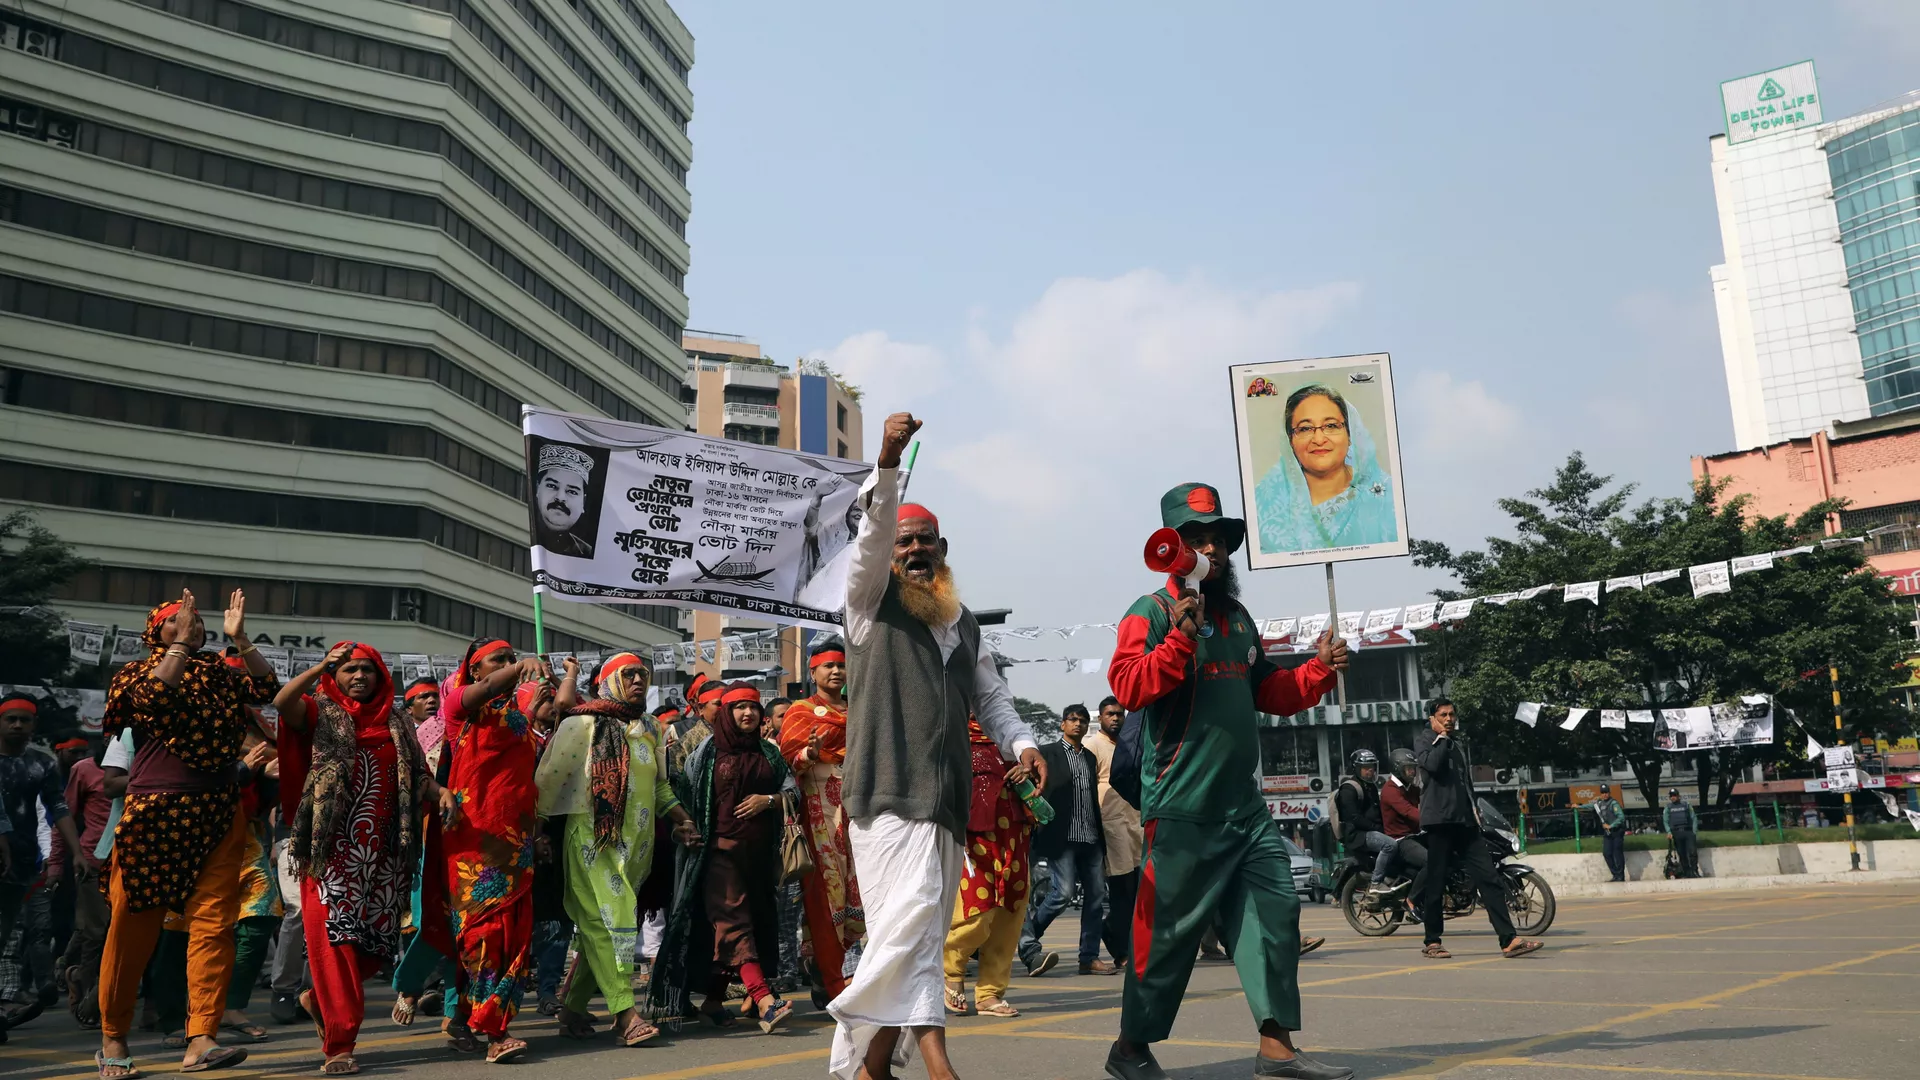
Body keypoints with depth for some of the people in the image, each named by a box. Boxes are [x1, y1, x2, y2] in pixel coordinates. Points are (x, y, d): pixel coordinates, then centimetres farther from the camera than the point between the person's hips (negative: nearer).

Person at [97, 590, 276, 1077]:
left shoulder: (219, 671, 16)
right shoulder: (136, 671, 6)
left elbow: (267, 689, 2)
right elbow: (155, 698, -14)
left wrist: (240, 637, 0)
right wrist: (181, 643, -11)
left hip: (219, 814, 3)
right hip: (154, 813, -3)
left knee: (213, 923, -6)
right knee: (134, 927, 3)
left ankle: (200, 1040, -8)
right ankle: (112, 1039, 19)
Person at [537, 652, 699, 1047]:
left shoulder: (650, 729, 16)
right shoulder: (582, 725, -2)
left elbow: (660, 785, 24)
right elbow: (549, 778, -4)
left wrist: (683, 820, 12)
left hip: (636, 844, 6)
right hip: (592, 839, -6)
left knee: (601, 926, 7)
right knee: (608, 920, -12)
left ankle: (574, 1008, 17)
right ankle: (625, 1013, -13)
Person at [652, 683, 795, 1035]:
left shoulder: (768, 752, 14)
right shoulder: (707, 751, 4)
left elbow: (791, 790, 12)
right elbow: (683, 792, 2)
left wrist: (768, 800, -6)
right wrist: (689, 829, -11)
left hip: (759, 850, 5)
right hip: (721, 848, -4)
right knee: (734, 920, -15)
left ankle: (714, 999, 19)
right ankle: (764, 1002, -25)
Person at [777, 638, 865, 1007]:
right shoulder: (801, 712, 8)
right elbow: (789, 760, -5)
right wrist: (809, 754, -24)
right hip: (820, 805, -4)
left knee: (860, 885, -4)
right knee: (826, 888, -8)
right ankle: (831, 985, -3)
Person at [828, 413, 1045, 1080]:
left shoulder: (965, 624, 23)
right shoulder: (871, 600, 7)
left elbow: (990, 696, 22)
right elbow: (872, 533, -10)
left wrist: (1021, 742, 2)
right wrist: (888, 462, -25)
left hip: (947, 795, 6)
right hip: (888, 787, -6)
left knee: (921, 932, 7)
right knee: (910, 915, -18)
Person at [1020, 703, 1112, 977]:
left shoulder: (1090, 757, 19)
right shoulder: (1047, 753, 2)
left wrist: (1101, 838, 17)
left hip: (1090, 839, 6)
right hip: (1062, 838, -6)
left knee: (1096, 895, 2)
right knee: (1064, 891, -15)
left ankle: (1090, 958, 9)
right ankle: (1026, 940, 4)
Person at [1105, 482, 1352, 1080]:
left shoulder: (1238, 616, 18)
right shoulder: (1151, 612, -6)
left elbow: (1267, 692, 24)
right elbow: (1128, 687, -20)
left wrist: (1318, 670, 8)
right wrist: (1180, 638, -30)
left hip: (1244, 806, 8)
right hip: (1182, 811, -8)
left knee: (1275, 912, 7)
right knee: (1169, 929, -1)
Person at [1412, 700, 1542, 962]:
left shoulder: (1456, 744, 24)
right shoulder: (1423, 739, 2)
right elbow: (1432, 763, -19)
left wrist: (1474, 810, 20)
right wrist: (1443, 738, -7)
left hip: (1465, 821, 7)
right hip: (1439, 820, -7)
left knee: (1489, 879, -4)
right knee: (1436, 883, -2)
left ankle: (1508, 940, -8)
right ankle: (1432, 941, 7)